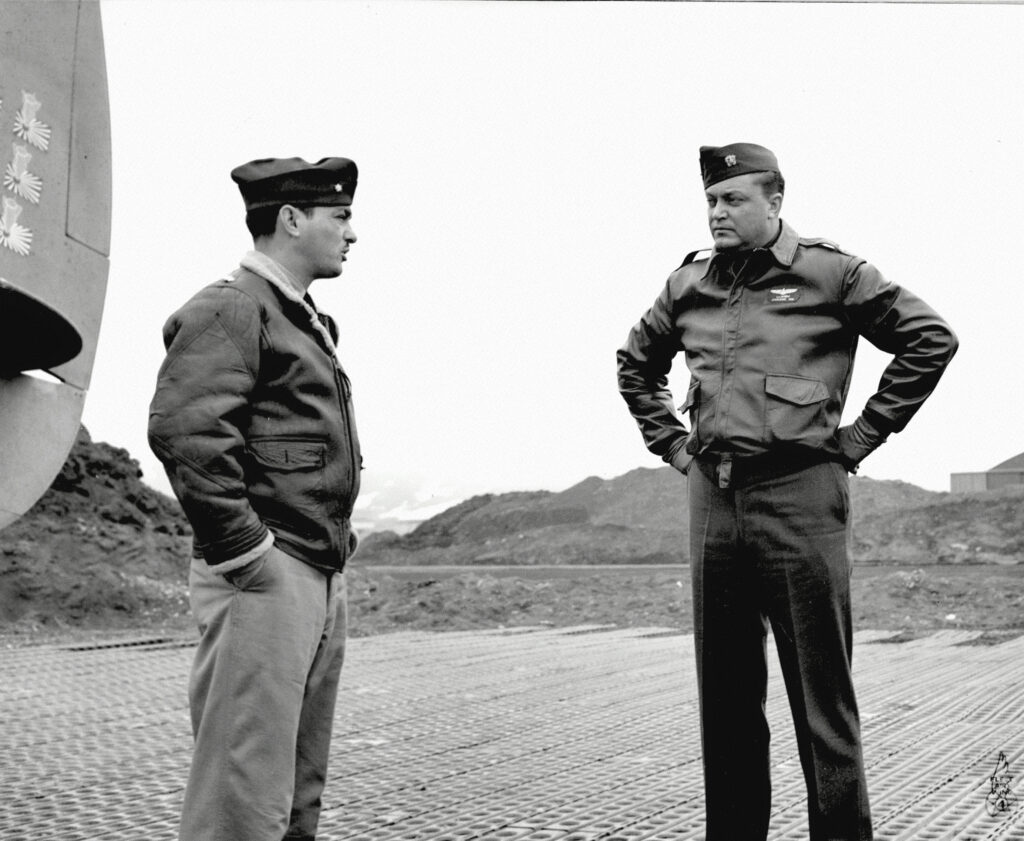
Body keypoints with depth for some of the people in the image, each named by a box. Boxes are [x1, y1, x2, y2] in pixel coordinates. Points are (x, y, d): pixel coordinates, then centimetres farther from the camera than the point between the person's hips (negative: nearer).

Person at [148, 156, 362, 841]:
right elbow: (181, 431, -22)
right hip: (266, 581, -10)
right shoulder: (231, 309, -9)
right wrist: (243, 550, -20)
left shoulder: (309, 321, 21)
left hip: (323, 579, 10)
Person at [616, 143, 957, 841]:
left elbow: (932, 339, -1)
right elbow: (635, 364, 28)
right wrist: (670, 442, 16)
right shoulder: (689, 284, 12)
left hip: (800, 495, -5)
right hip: (713, 498, 5)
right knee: (725, 695, 11)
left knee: (822, 696, -1)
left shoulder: (830, 273, -1)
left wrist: (861, 436, -3)